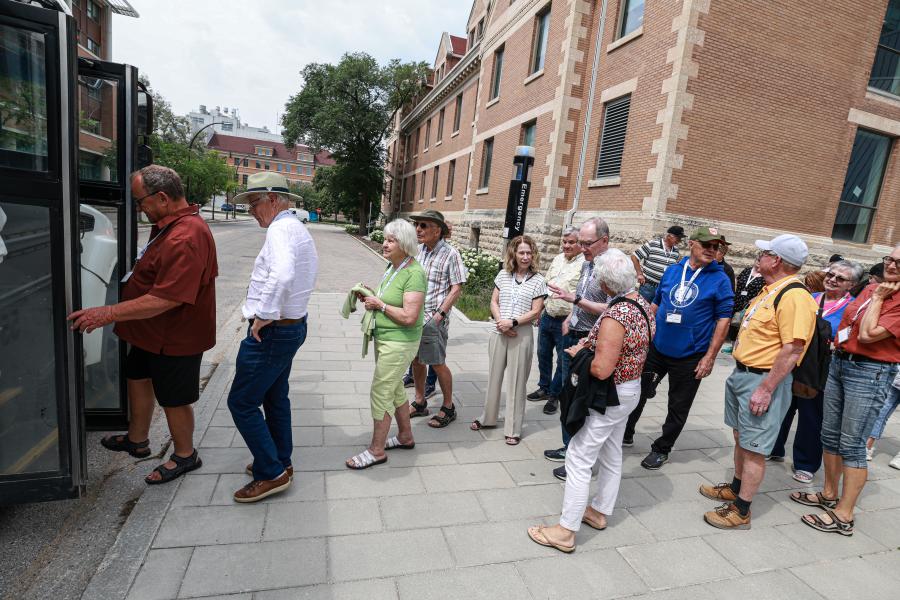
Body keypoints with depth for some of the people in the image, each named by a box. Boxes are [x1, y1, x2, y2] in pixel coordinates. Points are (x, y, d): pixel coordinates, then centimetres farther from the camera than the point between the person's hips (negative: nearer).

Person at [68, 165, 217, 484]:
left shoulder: (184, 239, -31)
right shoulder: (171, 224, 5)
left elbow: (166, 299, -34)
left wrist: (109, 313, -28)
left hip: (175, 338, -10)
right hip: (152, 332, 10)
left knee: (174, 398, 7)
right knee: (138, 378, 25)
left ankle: (185, 456, 29)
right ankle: (137, 440, 46)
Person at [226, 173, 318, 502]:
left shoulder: (280, 229, -19)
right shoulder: (300, 229, 13)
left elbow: (282, 275, -38)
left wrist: (265, 315, -27)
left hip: (271, 332, -10)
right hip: (293, 325, 10)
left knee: (242, 403, 1)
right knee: (275, 397, 21)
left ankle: (271, 473, 10)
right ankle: (280, 461, 36)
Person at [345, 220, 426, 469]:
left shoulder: (413, 273, -22)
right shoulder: (392, 266, 6)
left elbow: (409, 317, -27)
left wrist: (380, 305, -18)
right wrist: (370, 295, 1)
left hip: (399, 343, -9)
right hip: (384, 338, 9)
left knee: (380, 392, -1)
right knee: (394, 389, 20)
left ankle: (376, 450, 15)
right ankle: (405, 437, 37)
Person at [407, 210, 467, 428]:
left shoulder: (450, 254, -11)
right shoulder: (419, 250, 6)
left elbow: (456, 288, -11)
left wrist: (440, 314, -16)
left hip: (433, 319, -6)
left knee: (437, 364, 3)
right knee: (416, 360, 15)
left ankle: (448, 407, 21)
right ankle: (419, 403, 32)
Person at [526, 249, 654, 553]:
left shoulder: (615, 317, -28)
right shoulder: (642, 304, 1)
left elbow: (601, 369, -31)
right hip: (631, 390, 10)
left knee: (579, 459, 1)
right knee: (611, 456, 22)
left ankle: (565, 532, 12)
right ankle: (600, 511, 41)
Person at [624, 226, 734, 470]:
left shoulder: (720, 279, -8)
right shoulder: (671, 271, 3)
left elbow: (724, 319, -8)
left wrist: (709, 357, -12)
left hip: (689, 357, -3)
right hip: (656, 348, 3)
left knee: (678, 407, 11)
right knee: (637, 392, 13)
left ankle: (661, 449, 30)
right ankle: (625, 433, 34)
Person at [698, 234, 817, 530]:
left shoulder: (794, 296, -20)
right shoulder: (769, 290, 12)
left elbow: (793, 349, -25)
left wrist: (766, 389, -25)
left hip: (764, 380, -10)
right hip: (742, 373, 10)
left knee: (754, 448, 2)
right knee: (741, 438, 22)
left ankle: (741, 511, 14)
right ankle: (736, 488, 39)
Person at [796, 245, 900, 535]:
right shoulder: (871, 288, 11)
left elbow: (868, 334, -20)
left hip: (870, 373, -8)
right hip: (839, 362, 8)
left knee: (851, 445, -2)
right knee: (830, 435, 15)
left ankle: (843, 516, 9)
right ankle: (829, 494, 31)